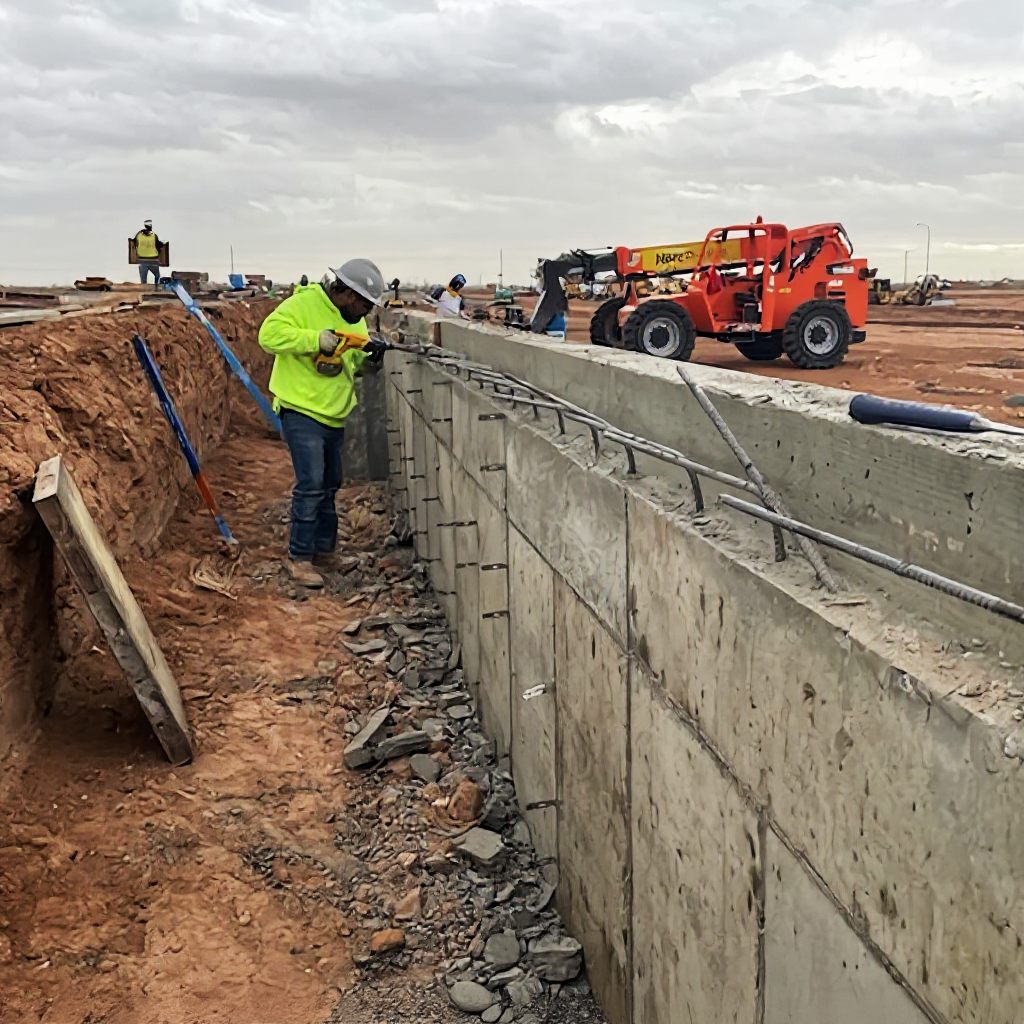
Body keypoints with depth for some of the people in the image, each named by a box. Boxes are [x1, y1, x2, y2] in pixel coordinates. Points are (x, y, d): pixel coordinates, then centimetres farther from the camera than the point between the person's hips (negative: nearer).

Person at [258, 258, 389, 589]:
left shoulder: (353, 319, 11)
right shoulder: (303, 305, -14)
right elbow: (269, 334, -25)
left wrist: (370, 358, -6)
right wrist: (316, 339, -30)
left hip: (334, 416, 8)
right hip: (302, 413, -8)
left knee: (329, 485, 17)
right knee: (311, 485, -13)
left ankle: (323, 548, 30)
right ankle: (299, 558, -4)